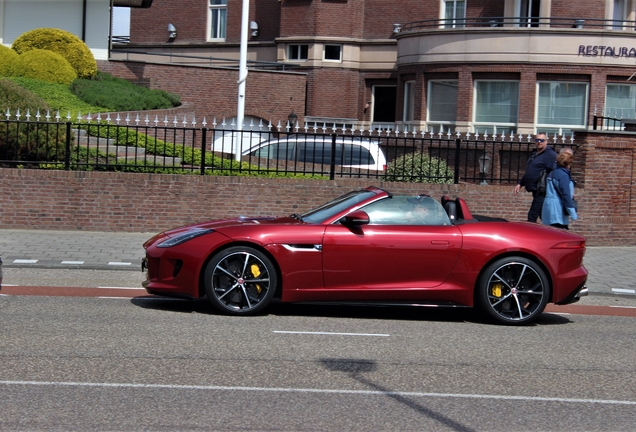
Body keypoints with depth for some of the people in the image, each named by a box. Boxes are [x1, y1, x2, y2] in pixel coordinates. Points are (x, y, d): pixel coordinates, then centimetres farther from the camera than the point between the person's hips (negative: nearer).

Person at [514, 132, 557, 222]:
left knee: (532, 216, -12)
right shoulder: (534, 154, 20)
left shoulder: (550, 154, -9)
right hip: (536, 191, 9)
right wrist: (520, 183, 21)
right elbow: (528, 173, 29)